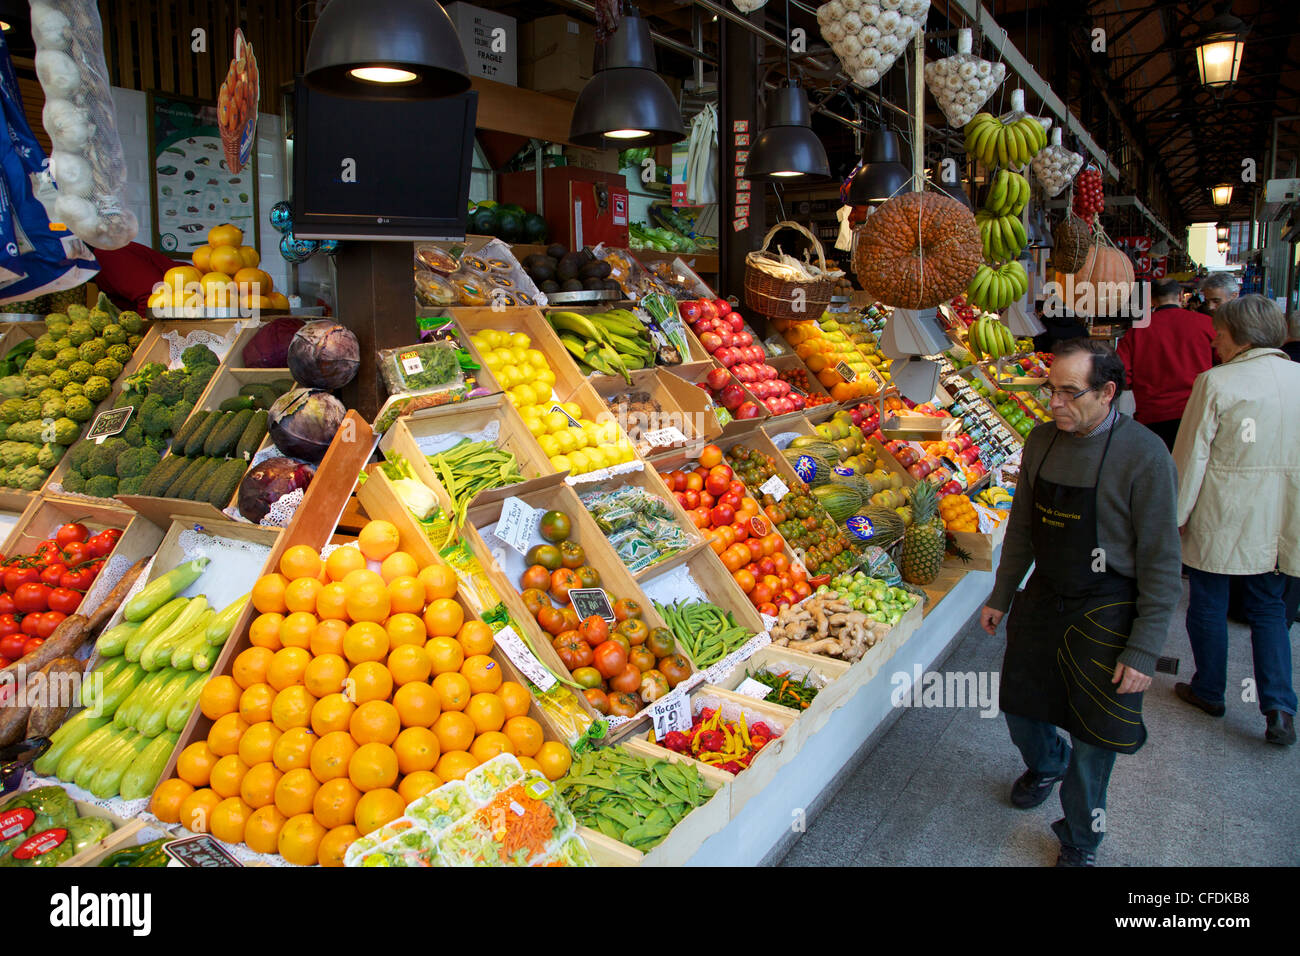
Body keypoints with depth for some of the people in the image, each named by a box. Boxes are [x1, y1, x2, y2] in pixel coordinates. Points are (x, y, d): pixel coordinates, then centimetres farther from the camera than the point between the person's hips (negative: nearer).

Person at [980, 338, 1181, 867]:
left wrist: (1144, 650, -15)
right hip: (1043, 599, 5)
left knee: (1093, 741, 4)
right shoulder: (1042, 440, -2)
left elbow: (1162, 564, -15)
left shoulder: (1144, 456, -19)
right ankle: (1047, 763, 53)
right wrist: (1001, 596, 14)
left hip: (1105, 614, -5)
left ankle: (1079, 846, 29)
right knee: (1019, 706, 18)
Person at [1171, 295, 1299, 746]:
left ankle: (1209, 691, 29)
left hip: (1220, 521, -5)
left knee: (1209, 605, 13)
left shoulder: (1216, 383, -15)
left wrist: (1175, 516, -2)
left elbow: (1191, 456, -12)